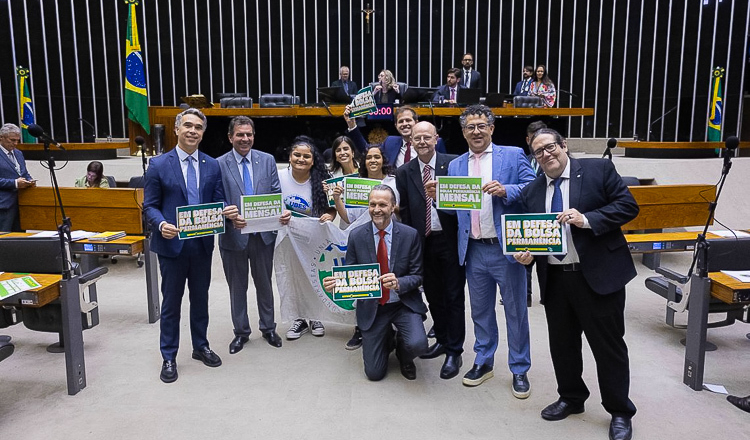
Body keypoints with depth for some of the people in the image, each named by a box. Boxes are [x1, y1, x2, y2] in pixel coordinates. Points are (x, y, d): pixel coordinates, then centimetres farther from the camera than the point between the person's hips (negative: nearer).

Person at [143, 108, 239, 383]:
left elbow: (218, 201, 7)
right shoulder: (159, 165, -4)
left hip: (203, 244, 3)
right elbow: (150, 206, -4)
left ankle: (200, 347, 34)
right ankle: (169, 358, 22)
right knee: (171, 302, 8)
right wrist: (161, 224, -24)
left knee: (200, 298, 16)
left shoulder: (212, 165, 5)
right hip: (172, 244, -3)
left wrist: (228, 211, -16)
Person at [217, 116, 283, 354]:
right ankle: (241, 332, 31)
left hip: (263, 234, 2)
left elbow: (276, 194, 3)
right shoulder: (219, 165, -7)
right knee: (237, 287, 13)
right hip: (233, 235, -1)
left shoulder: (267, 160, 1)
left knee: (264, 283, 17)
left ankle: (268, 328, 35)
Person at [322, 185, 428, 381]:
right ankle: (387, 338, 34)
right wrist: (335, 282, -22)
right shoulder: (356, 236, -5)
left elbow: (417, 276, -6)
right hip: (371, 307, 1)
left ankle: (404, 356, 12)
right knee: (374, 373, 0)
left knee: (417, 344, -29)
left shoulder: (410, 235, -8)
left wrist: (398, 283, -27)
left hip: (404, 304, -1)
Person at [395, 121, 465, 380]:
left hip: (451, 240, -3)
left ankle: (454, 352, 16)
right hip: (423, 242, 3)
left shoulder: (453, 164, -6)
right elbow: (404, 212, 5)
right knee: (433, 295, 16)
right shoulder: (404, 172, 3)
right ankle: (442, 340, 35)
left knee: (454, 297, 4)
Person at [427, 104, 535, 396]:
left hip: (506, 247, -3)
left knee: (515, 309, 7)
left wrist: (506, 191, -22)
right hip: (474, 250, 4)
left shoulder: (513, 155, 1)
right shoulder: (455, 165, 12)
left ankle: (519, 370, 22)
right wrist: (437, 196, -9)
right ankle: (483, 362, 32)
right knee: (480, 309, 15)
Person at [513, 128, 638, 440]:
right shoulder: (532, 192, 10)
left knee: (608, 345, 5)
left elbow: (628, 205, -8)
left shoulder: (599, 170, -2)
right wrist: (526, 254, -9)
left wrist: (587, 219, -20)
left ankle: (620, 412, 24)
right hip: (554, 279, 5)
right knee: (562, 343, 16)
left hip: (598, 274, -4)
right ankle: (571, 398, 38)